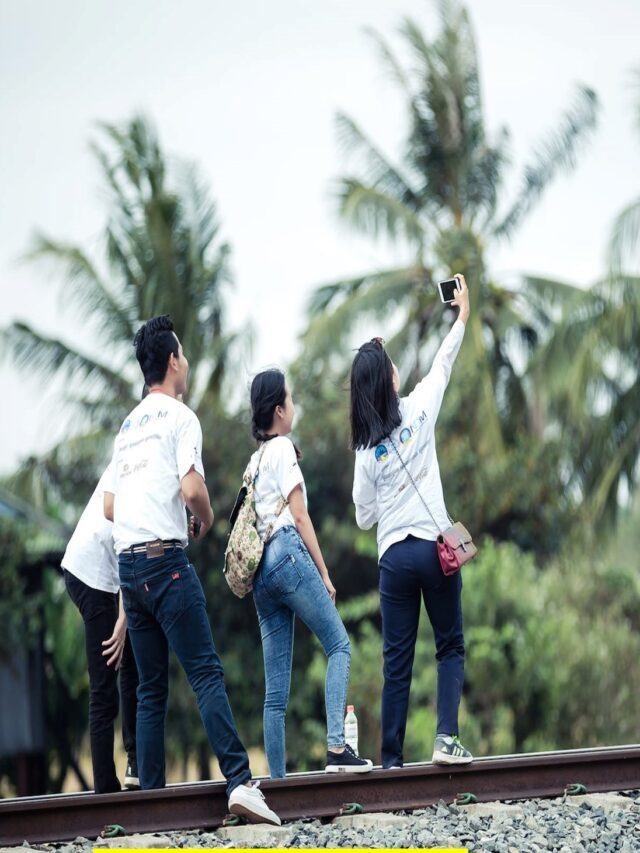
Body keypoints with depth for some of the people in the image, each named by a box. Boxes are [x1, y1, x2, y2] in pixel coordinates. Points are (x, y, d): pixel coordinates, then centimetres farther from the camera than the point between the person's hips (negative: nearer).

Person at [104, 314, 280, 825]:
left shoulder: (129, 426, 19)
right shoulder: (180, 417, -3)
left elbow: (109, 507, 21)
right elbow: (191, 489, -16)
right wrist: (207, 519, 3)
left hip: (127, 563, 7)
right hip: (166, 560, -7)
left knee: (151, 689, 9)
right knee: (207, 674, -13)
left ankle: (151, 795, 4)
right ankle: (240, 781, -24)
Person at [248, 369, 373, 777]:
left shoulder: (255, 460, 23)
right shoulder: (283, 448, 0)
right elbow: (299, 515, -6)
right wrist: (324, 572, -6)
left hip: (260, 571, 8)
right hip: (288, 555, -8)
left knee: (276, 687, 4)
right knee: (339, 645, -5)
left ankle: (277, 778, -1)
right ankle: (337, 747, -20)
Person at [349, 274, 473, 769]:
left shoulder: (366, 449, 1)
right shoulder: (418, 412, -3)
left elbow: (364, 518, 6)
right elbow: (444, 364, 13)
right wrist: (463, 315, 24)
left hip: (393, 557, 2)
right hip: (433, 547, -1)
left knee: (397, 663, 4)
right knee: (451, 646, 9)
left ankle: (392, 760, 1)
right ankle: (447, 738, -9)